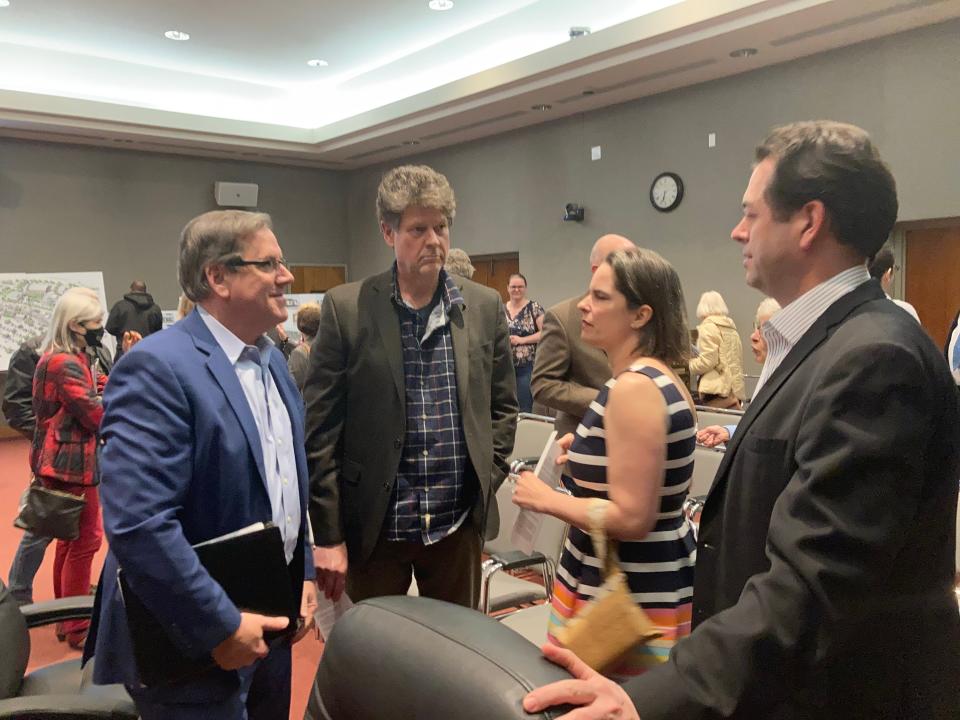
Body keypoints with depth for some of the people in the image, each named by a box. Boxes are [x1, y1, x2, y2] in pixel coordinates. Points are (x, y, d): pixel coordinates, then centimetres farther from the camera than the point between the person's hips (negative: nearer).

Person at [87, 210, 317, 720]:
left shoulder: (271, 359, 7)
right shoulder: (157, 367, -21)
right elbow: (136, 523, -27)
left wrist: (304, 576, 7)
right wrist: (221, 625, -21)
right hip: (193, 646, -8)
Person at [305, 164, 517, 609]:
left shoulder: (484, 306, 2)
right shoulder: (346, 308, -7)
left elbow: (502, 406, 11)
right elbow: (320, 429, -6)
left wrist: (487, 479, 2)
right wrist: (328, 535, -7)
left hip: (459, 524, 3)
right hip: (374, 525, -2)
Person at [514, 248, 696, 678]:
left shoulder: (633, 387, -23)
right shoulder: (657, 379, 8)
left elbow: (632, 518, -26)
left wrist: (545, 499, -15)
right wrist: (590, 447, 11)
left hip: (628, 594, -10)